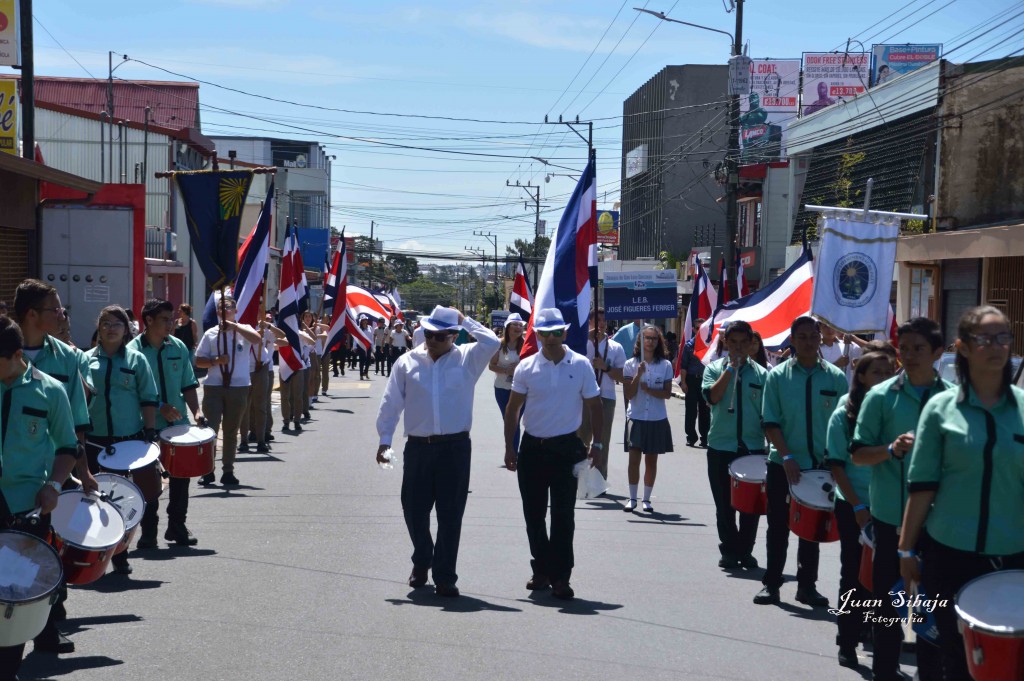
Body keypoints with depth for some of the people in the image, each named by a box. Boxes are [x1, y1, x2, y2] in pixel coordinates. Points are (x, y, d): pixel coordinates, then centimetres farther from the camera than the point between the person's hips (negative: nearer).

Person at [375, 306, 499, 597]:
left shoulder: (467, 359, 3)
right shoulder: (407, 362, 5)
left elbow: (492, 343, -15)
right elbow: (391, 403, 6)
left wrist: (465, 321, -6)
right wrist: (384, 438, 1)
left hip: (455, 447, -2)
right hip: (418, 447, 2)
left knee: (450, 514, 1)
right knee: (414, 509, 9)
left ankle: (444, 577, 10)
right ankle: (421, 561, 35)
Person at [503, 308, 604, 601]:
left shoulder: (581, 365, -2)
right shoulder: (526, 367, 0)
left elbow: (595, 406, 4)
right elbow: (512, 408, 6)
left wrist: (596, 444, 0)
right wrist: (509, 447, 2)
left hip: (567, 448, -2)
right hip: (532, 448, 2)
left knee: (563, 515, -2)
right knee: (533, 514, 8)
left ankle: (560, 577, 3)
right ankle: (541, 570, 21)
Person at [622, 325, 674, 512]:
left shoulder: (665, 365, 1)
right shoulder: (631, 364, -1)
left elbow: (667, 393, -2)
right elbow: (628, 394, -5)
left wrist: (649, 390, -17)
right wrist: (639, 374, -17)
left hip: (657, 419, 1)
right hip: (636, 418, -1)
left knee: (651, 460, 6)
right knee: (634, 458, -3)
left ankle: (647, 499, 14)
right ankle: (632, 498, 7)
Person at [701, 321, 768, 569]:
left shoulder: (761, 373, 5)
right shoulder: (714, 369, 3)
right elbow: (712, 396, -17)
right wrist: (731, 367, -14)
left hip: (753, 448, 1)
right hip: (721, 448, -1)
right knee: (724, 504, 6)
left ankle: (745, 551, 18)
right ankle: (729, 551, 17)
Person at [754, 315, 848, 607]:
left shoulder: (836, 378, 0)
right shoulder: (777, 376, -2)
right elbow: (770, 422, -5)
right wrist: (787, 457, -15)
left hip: (820, 466, 1)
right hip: (782, 465, -1)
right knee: (778, 527, 7)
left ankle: (807, 585, 20)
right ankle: (771, 583, 17)